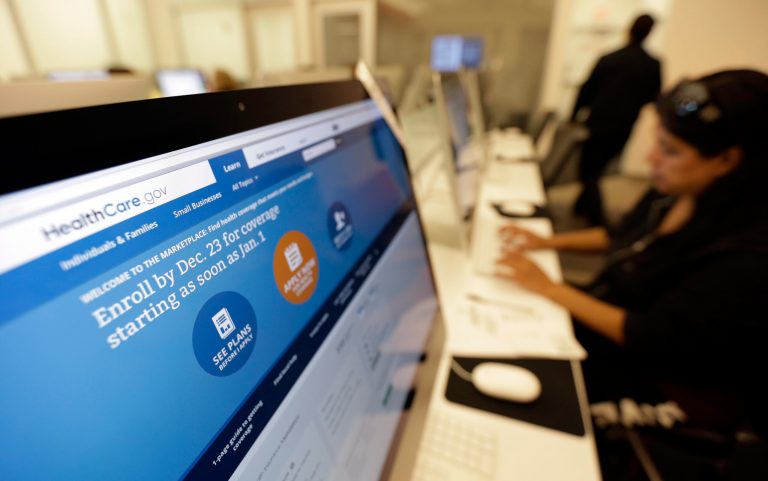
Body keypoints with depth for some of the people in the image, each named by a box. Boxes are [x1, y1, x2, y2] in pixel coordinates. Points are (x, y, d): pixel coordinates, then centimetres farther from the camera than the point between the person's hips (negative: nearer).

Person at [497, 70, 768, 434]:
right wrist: (547, 242, 0)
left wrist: (550, 288, -27)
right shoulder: (674, 193, -6)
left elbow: (647, 338, -27)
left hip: (636, 361, -7)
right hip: (602, 309, 7)